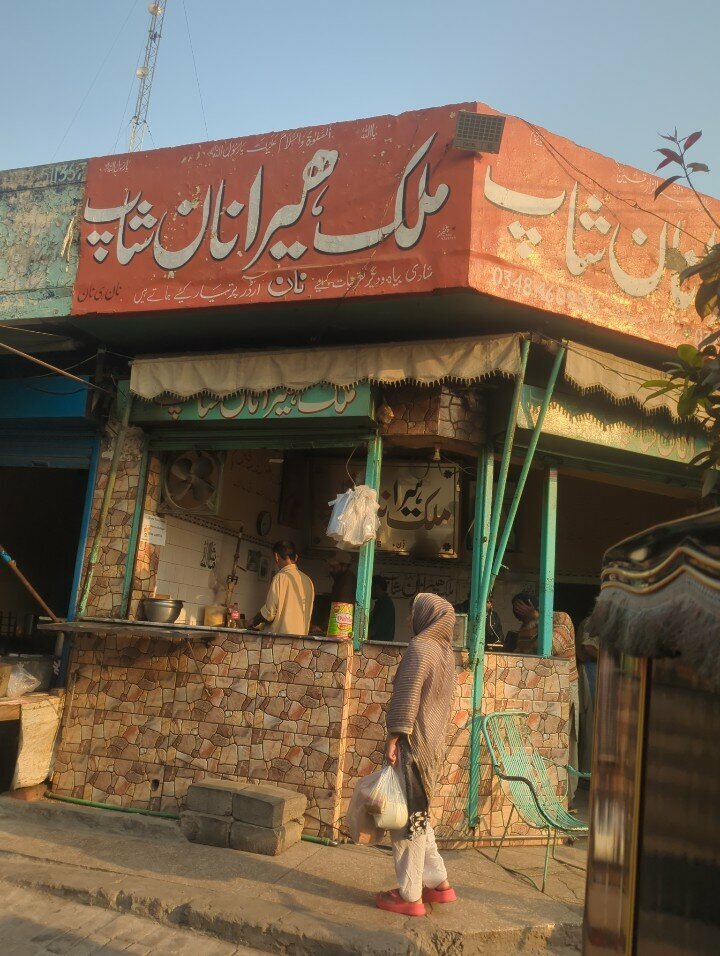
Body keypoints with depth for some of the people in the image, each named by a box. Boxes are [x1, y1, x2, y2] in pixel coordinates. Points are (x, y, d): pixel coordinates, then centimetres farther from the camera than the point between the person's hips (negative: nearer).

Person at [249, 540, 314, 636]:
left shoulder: (281, 577, -8)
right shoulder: (308, 581, 11)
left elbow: (269, 612, -10)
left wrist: (254, 622, 8)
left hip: (281, 633, -7)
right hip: (302, 634, 7)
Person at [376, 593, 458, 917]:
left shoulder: (419, 648, -16)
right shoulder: (447, 653, 9)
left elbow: (406, 697, -19)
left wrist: (393, 738, -16)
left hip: (414, 744, -9)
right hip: (435, 743, 9)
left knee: (407, 817, 2)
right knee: (417, 815, 20)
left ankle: (410, 896, 12)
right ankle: (439, 883, 26)